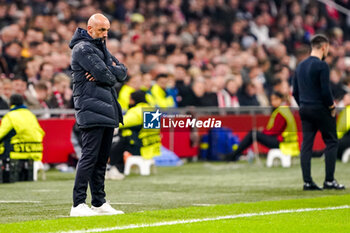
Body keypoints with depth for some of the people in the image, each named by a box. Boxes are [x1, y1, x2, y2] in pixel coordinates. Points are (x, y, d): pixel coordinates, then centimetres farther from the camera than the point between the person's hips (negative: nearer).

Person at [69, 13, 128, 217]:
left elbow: (122, 72, 11)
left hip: (107, 110, 9)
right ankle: (78, 205, -14)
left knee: (102, 159, 10)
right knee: (90, 156, -13)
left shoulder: (101, 48, 22)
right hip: (91, 109, -9)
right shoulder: (83, 48, -8)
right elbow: (104, 75, -18)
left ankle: (99, 203, 14)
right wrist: (112, 75, 4)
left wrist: (106, 72, -8)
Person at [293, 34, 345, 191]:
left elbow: (295, 92, 14)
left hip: (305, 110, 7)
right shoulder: (322, 66, -12)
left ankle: (307, 182, 3)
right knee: (331, 142, 2)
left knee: (306, 144, 5)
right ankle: (329, 180, -2)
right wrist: (332, 107, -5)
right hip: (321, 109, -7)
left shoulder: (300, 66, 12)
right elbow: (325, 91, -17)